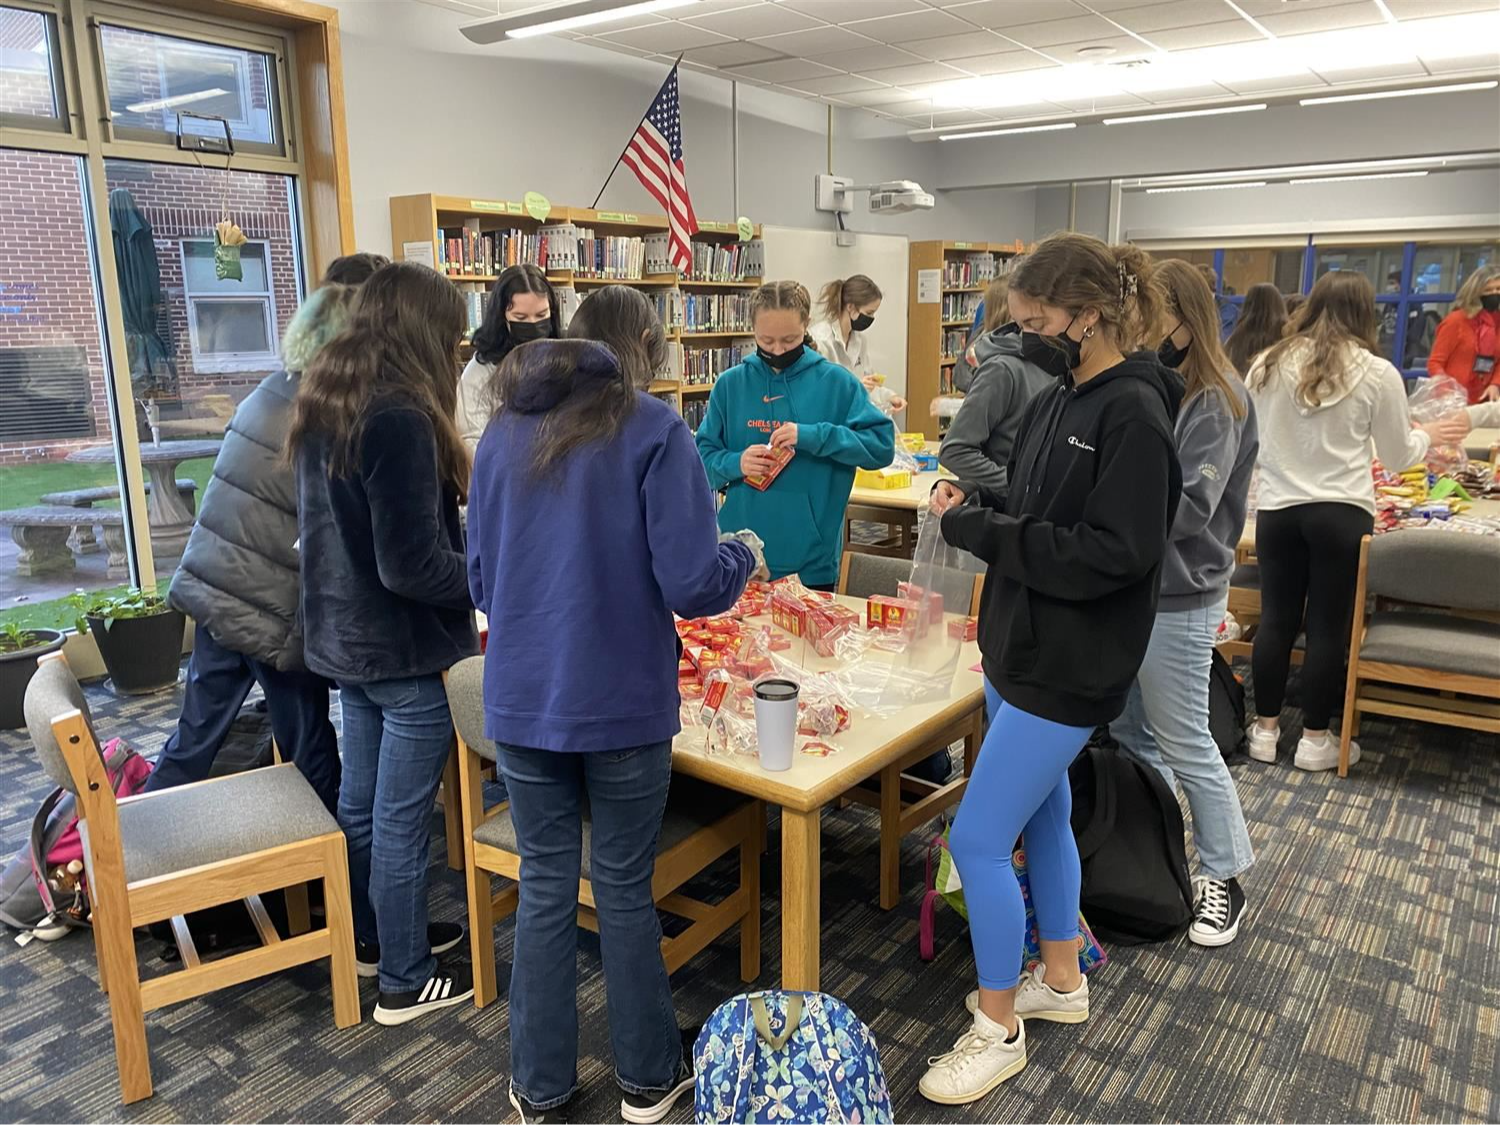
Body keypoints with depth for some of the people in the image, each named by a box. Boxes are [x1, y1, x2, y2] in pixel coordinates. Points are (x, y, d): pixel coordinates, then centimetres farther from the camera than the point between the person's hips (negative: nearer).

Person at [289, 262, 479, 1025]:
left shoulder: (324, 400, 6)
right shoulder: (399, 415, -23)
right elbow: (414, 566, -25)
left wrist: (457, 502, 15)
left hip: (344, 635, 9)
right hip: (407, 648, -9)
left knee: (361, 802, 21)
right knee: (402, 818, 5)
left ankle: (374, 938, 40)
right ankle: (405, 982, 21)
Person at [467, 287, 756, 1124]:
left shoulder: (505, 431, 6)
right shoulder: (653, 429, -10)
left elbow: (481, 578, 13)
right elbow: (691, 583, -15)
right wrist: (744, 557, 5)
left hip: (522, 701, 4)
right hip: (622, 702, -4)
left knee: (544, 887, 15)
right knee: (625, 890, 11)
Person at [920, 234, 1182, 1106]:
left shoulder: (1133, 412, -18)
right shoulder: (1057, 401, 7)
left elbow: (1115, 553, -24)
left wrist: (978, 529, -22)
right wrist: (976, 503, -5)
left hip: (1070, 666, -9)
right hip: (1023, 646, 9)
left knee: (978, 839, -4)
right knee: (1042, 819, 21)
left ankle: (998, 1028, 17)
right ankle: (1062, 981, 41)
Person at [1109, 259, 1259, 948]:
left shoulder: (1217, 401, -14)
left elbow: (1188, 508, -22)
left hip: (1177, 599, -7)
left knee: (1184, 746, 6)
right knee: (1129, 732, 18)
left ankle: (1223, 877, 26)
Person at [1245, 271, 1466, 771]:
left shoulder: (1267, 366, 3)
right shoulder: (1377, 373, -5)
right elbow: (1399, 457, 7)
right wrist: (1428, 435, 27)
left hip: (1277, 510, 3)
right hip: (1341, 515, -2)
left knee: (1276, 620, 11)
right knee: (1328, 627, 6)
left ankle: (1265, 729, 20)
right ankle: (1315, 739, 16)